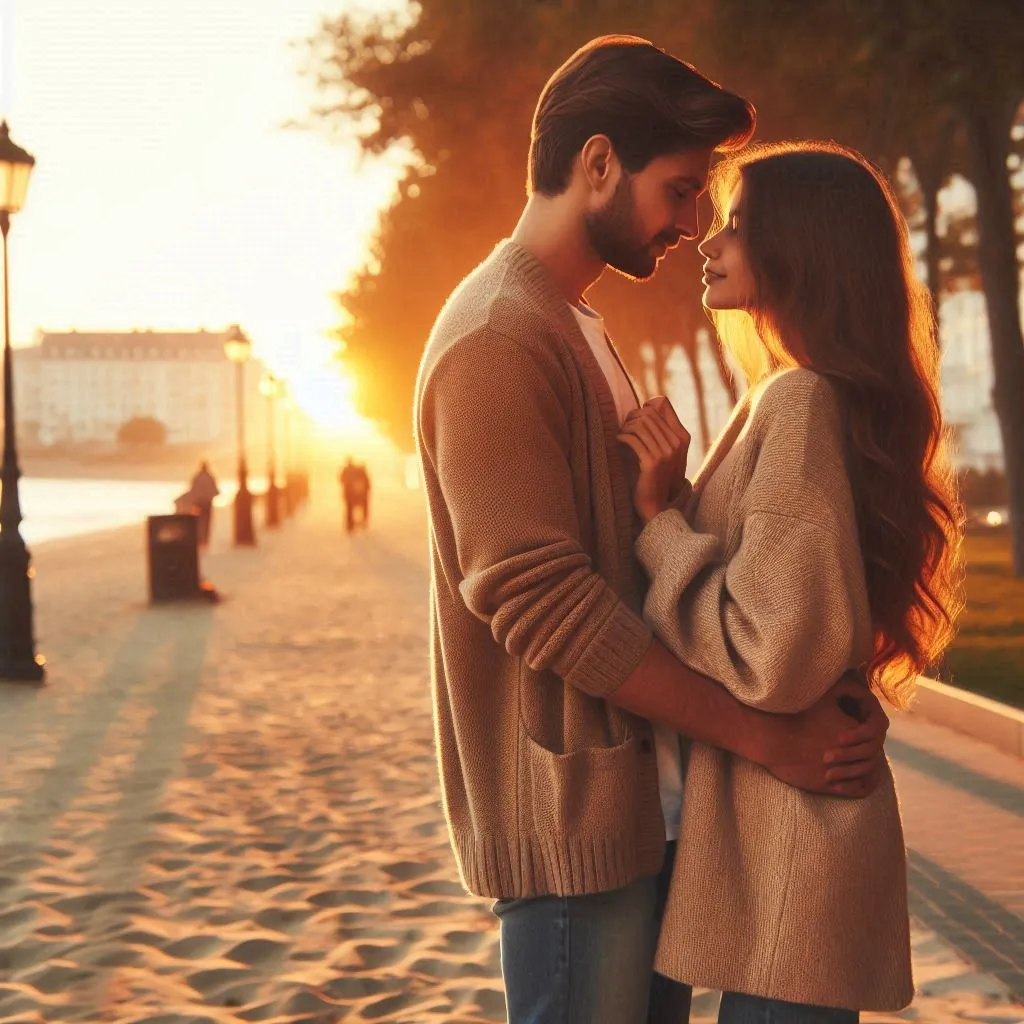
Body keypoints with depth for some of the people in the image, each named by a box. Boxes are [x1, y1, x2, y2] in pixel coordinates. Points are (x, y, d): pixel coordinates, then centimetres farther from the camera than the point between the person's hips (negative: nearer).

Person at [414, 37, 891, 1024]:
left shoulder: (580, 330, 17)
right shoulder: (498, 339, -15)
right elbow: (540, 598, -23)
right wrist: (767, 736, -19)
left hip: (644, 793, 9)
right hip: (573, 816, -9)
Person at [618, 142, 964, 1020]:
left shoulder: (800, 403, -18)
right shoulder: (848, 399, 13)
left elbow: (772, 656, -24)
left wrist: (659, 522, -13)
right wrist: (672, 507, 6)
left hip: (786, 844, -10)